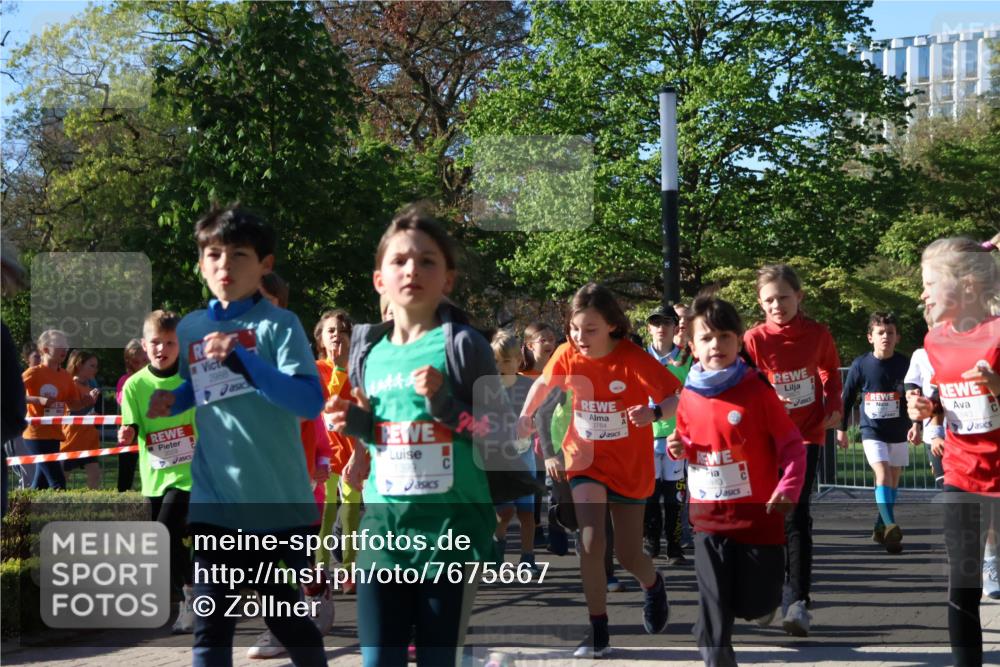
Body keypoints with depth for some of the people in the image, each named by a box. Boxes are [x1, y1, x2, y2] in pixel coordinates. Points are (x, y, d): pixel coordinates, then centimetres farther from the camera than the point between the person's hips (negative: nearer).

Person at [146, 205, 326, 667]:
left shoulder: (279, 325, -9)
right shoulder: (190, 328, 6)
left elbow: (310, 401, -20)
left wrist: (241, 359, -27)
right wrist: (171, 402, 1)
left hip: (279, 500, -3)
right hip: (213, 501, 4)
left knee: (287, 617, 13)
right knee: (211, 625, 5)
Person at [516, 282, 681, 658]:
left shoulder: (633, 359, -20)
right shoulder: (567, 355, -9)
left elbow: (675, 397, -22)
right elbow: (544, 383, 12)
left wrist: (654, 412, -41)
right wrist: (527, 414, -1)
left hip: (629, 465, -2)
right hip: (586, 460, 2)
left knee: (628, 555, 6)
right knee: (591, 542, -15)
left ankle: (653, 586, 43)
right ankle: (598, 631, -2)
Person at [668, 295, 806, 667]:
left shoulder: (757, 391, -10)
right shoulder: (689, 396, 2)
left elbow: (792, 445, -7)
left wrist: (788, 489, -21)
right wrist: (679, 449, -5)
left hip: (756, 514, -2)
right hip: (709, 516, 2)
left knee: (756, 604, 8)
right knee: (714, 605, 1)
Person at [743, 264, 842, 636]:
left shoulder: (817, 334, -4)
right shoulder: (754, 339, -9)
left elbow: (831, 369, 15)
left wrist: (834, 405, 2)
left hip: (807, 433, -1)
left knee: (796, 514, -12)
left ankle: (797, 602, -14)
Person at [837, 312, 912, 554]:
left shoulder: (905, 364, -6)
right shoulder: (860, 365, -6)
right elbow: (848, 397, 5)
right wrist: (841, 429, 10)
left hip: (898, 432, 2)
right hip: (872, 431, -2)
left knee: (893, 480, 9)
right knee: (883, 474, -19)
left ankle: (881, 528, 24)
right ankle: (890, 526, -29)